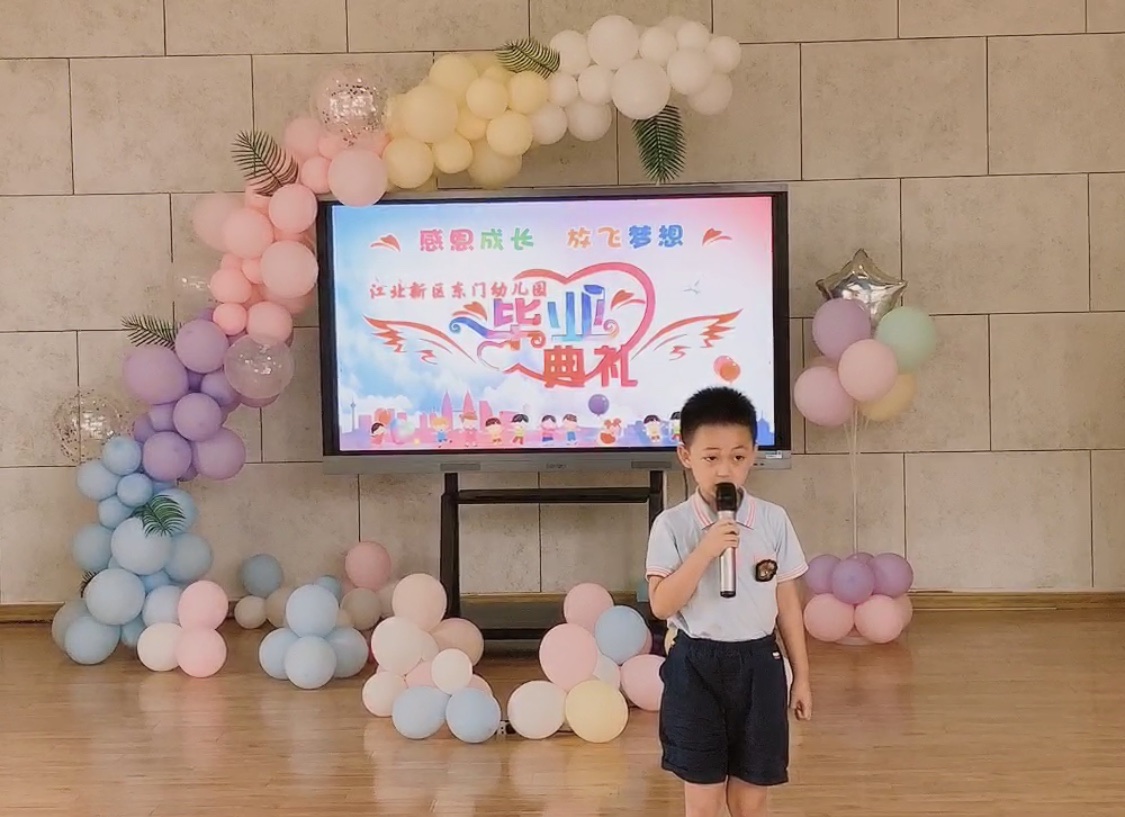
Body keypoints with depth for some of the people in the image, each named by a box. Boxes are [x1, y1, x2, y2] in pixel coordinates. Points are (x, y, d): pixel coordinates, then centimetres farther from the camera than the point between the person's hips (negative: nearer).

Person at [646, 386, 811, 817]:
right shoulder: (672, 525, -7)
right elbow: (661, 604, -14)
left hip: (758, 664, 2)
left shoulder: (774, 520, 0)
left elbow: (787, 602, 6)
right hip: (696, 667, -2)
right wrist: (705, 551, -23)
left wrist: (801, 674, 8)